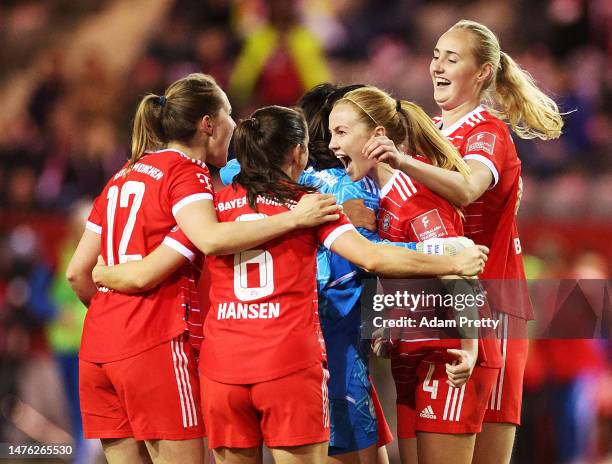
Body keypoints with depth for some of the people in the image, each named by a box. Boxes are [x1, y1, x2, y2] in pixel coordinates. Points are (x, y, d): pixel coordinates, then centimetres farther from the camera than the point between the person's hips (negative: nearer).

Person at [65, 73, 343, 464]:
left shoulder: (123, 178, 20)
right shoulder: (185, 171, -3)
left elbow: (78, 272, 20)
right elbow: (210, 239, -25)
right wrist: (295, 218, -22)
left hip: (96, 350, 8)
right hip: (155, 344, -8)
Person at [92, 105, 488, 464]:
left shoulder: (214, 205, 8)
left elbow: (144, 274, 5)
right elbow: (372, 258, -9)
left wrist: (102, 275, 26)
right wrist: (454, 264, 0)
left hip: (222, 369, 3)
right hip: (292, 365, -3)